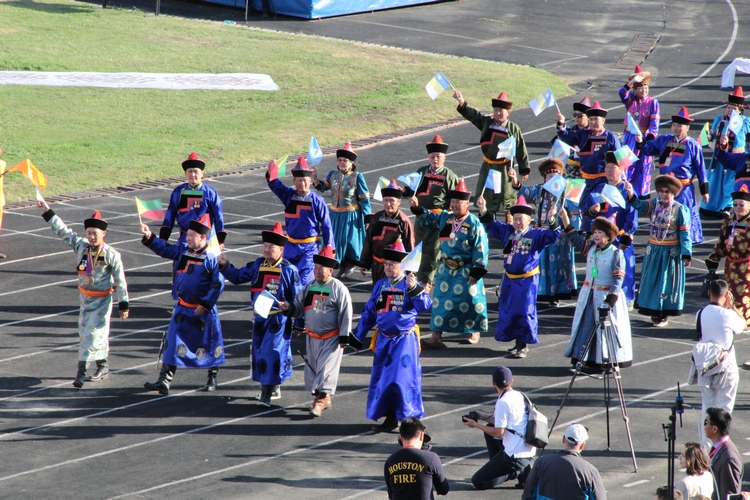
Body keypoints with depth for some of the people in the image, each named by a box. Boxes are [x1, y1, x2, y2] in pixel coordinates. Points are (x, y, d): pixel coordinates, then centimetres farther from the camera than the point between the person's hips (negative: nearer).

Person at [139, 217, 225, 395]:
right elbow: (164, 249, 8)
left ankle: (212, 378, 29)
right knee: (172, 343, 1)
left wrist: (206, 304, -18)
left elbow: (218, 284, -17)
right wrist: (149, 237, -6)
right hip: (182, 308, 6)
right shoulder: (183, 252, 3)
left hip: (203, 310, -6)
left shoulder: (211, 258, -16)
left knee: (208, 343, 10)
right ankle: (165, 380, 1)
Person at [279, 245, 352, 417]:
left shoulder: (339, 289, -11)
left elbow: (346, 315, -11)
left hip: (331, 337, -6)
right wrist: (289, 307, -11)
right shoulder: (309, 287, 6)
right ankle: (324, 398, 26)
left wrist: (344, 337, -13)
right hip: (312, 337, 7)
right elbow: (299, 308, 11)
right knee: (312, 367, 12)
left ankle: (321, 398, -7)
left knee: (326, 368, -9)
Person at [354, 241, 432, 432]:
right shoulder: (380, 285, 7)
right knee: (381, 380, 9)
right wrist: (358, 336, 15)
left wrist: (414, 288, -38)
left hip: (405, 340, -6)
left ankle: (412, 419, 2)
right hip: (384, 341, 6)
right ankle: (390, 418, 21)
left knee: (403, 379, -9)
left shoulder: (411, 285, -8)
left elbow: (425, 306, -24)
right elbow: (369, 312, 14)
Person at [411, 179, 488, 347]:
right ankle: (436, 335, 4)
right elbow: (428, 220, 20)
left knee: (469, 300, 5)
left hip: (466, 270, -5)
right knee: (441, 300, 3)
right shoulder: (444, 218, 4)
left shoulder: (474, 224, -13)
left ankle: (474, 330, 26)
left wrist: (476, 271, -16)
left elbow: (480, 249, -13)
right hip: (446, 268, 5)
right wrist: (417, 208, 3)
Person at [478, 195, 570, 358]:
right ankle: (517, 343, 22)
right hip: (509, 279, 5)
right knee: (507, 311, 10)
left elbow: (552, 236, -19)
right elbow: (491, 225, 9)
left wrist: (552, 221, -36)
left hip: (527, 281, -5)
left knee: (525, 312, -4)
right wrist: (483, 210, -5)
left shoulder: (536, 235, -7)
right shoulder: (507, 231, 5)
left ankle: (524, 345, 5)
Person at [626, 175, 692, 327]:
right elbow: (640, 206, -14)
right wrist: (631, 195, -32)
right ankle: (654, 311, 20)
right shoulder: (655, 205, 1)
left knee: (667, 282, 3)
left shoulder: (680, 210, -10)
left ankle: (664, 315, 11)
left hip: (671, 252, -4)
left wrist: (686, 254, -16)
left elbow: (685, 233, -11)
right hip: (654, 251, 4)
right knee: (652, 281, 9)